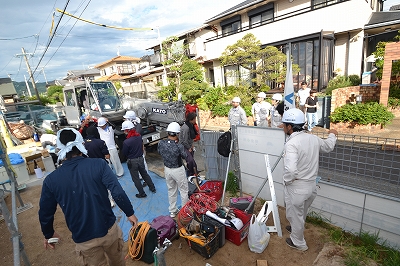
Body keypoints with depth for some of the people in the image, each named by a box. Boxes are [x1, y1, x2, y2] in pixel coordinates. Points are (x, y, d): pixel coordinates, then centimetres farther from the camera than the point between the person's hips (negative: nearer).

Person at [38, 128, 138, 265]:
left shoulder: (51, 180, -10)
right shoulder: (98, 164, -17)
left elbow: (45, 213, 3)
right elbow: (118, 193, -22)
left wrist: (49, 234, 22)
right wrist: (130, 213, -7)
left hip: (84, 240, 1)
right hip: (109, 230, 0)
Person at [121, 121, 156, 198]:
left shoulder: (126, 142, -25)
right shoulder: (139, 136, -8)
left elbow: (124, 153, -11)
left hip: (132, 161, -6)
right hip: (140, 158, 6)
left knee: (135, 178, 12)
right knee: (145, 174, 23)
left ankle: (142, 193, 24)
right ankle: (152, 188, 35)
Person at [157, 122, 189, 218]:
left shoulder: (161, 143, -14)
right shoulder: (178, 146, -28)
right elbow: (185, 157, -11)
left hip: (167, 169, 5)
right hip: (178, 170, -5)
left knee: (171, 190, 22)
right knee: (183, 190, 16)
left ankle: (172, 211, 37)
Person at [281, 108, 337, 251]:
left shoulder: (291, 143, -28)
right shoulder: (313, 138, -4)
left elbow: (290, 170, -39)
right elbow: (328, 146, 19)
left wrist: (287, 180, -17)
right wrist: (332, 135, 39)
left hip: (297, 187, -7)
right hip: (312, 185, 8)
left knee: (295, 214, 17)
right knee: (301, 212, 30)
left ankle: (298, 242, 38)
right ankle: (296, 229, 56)